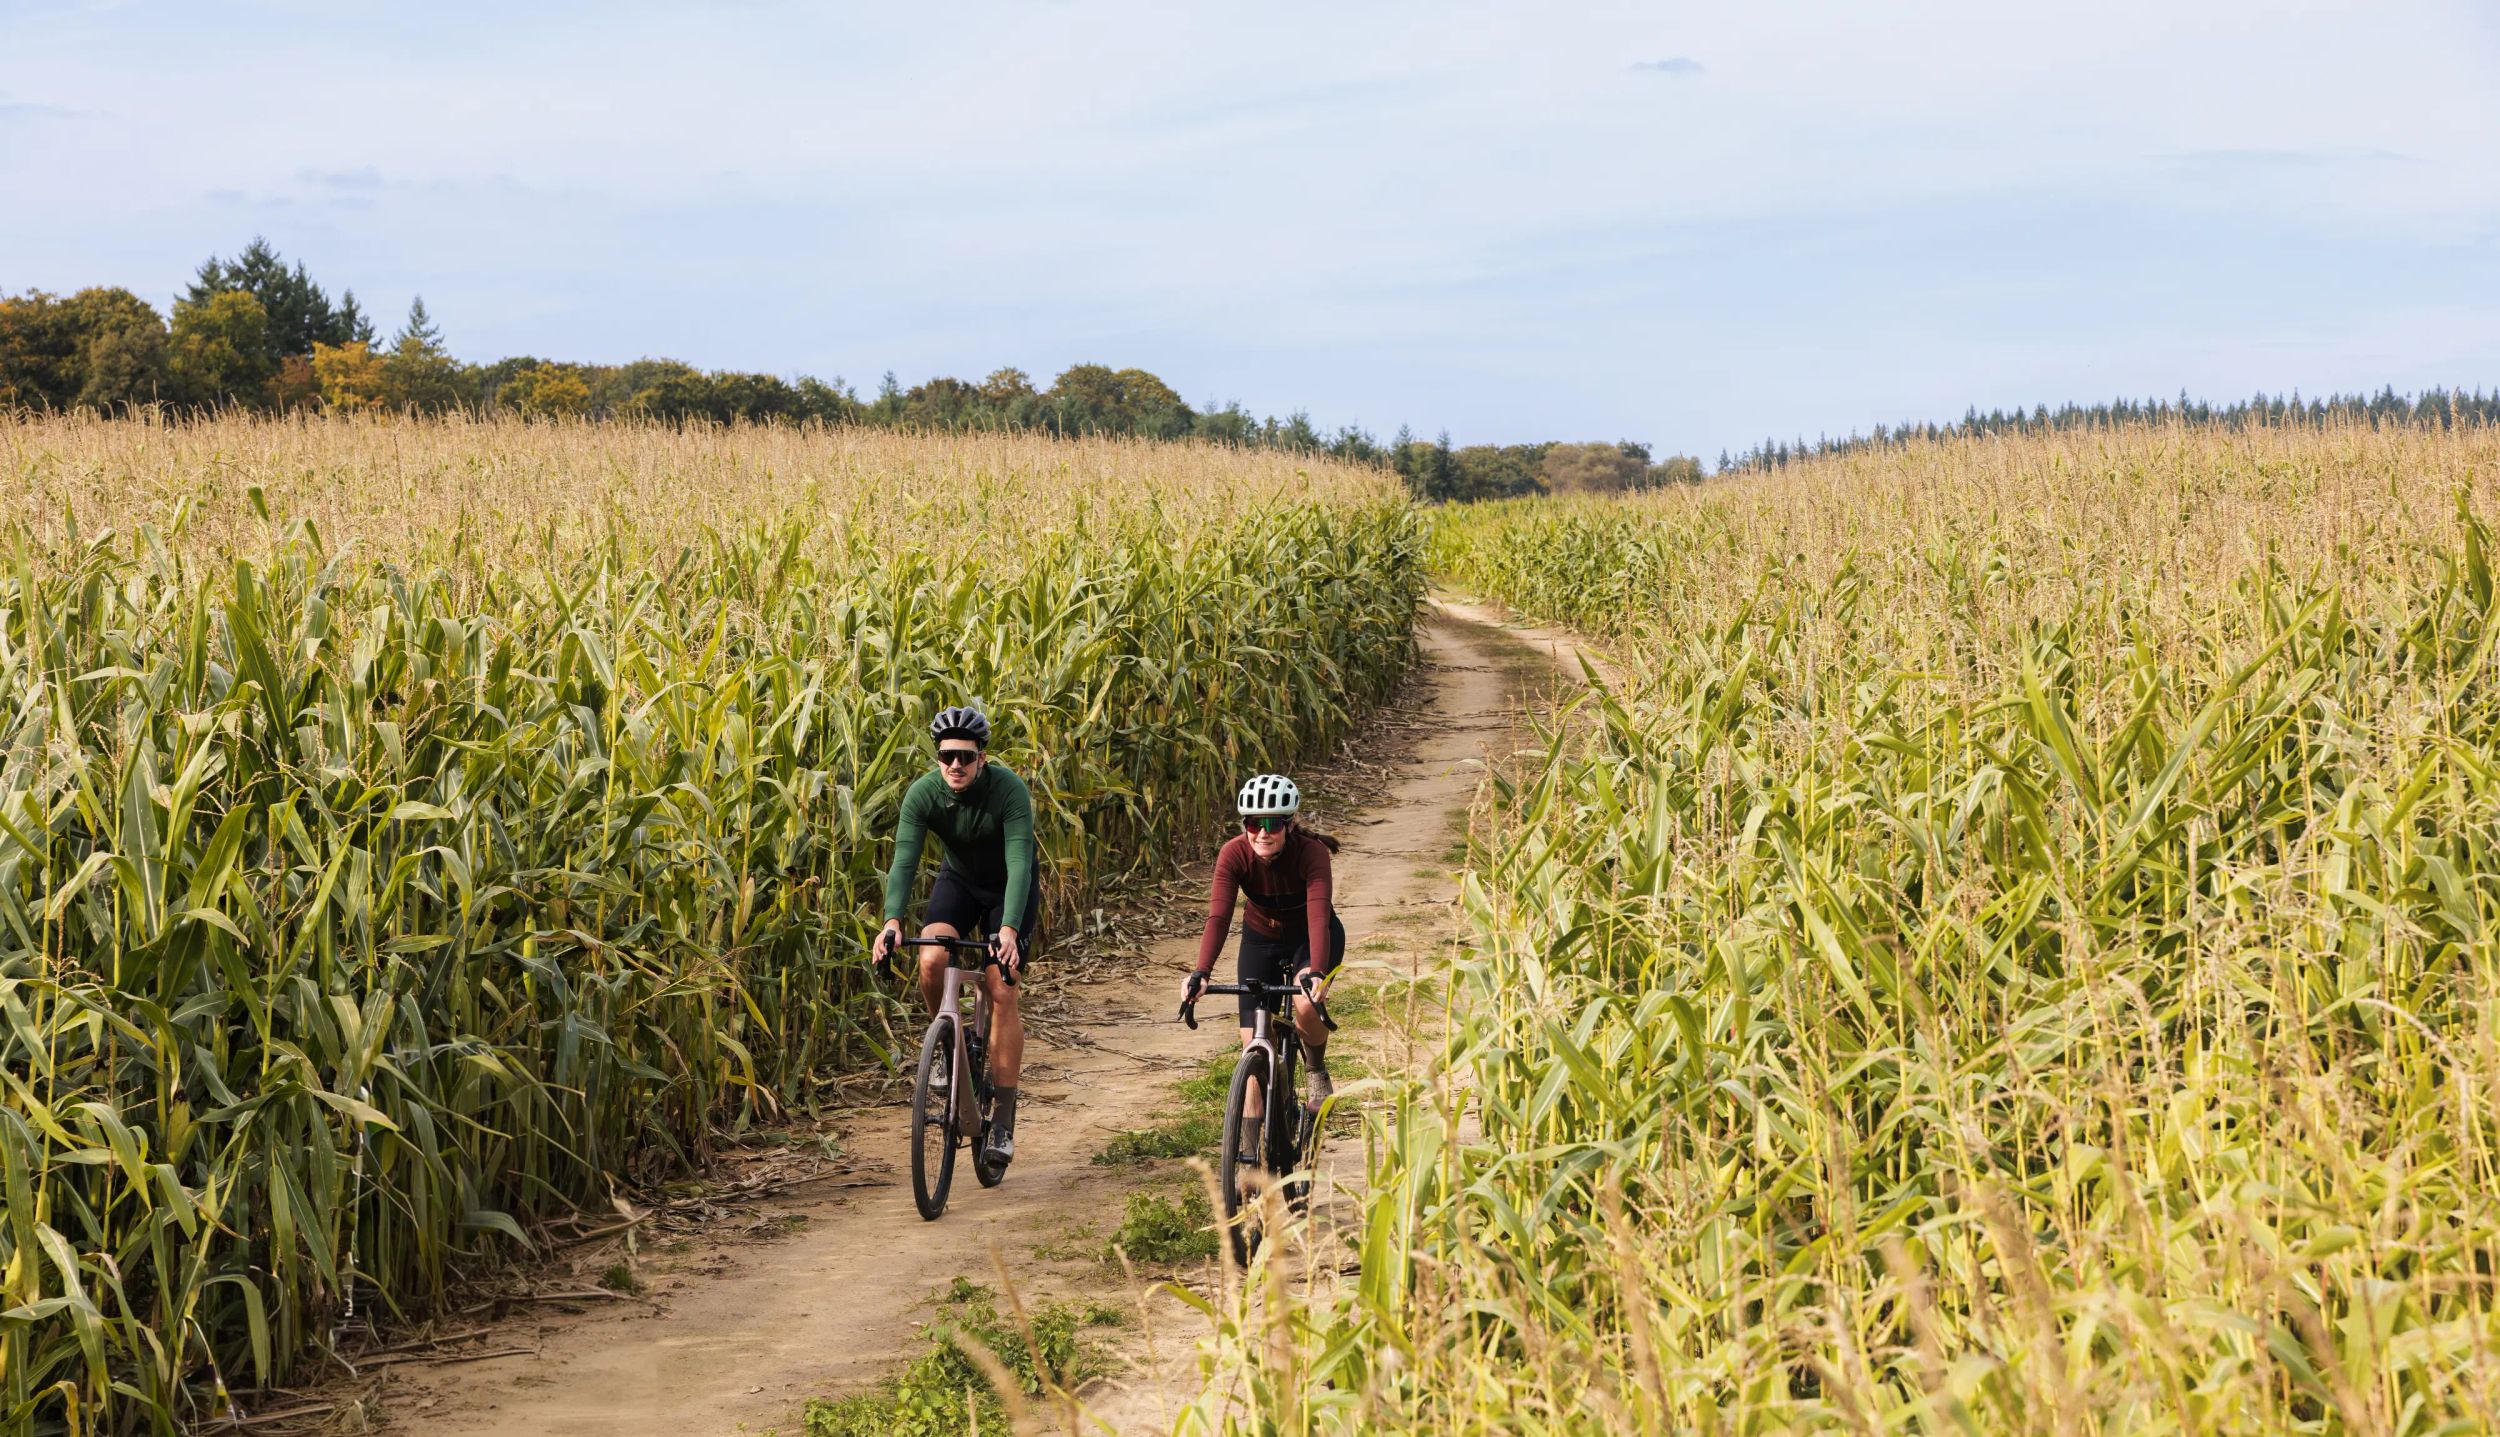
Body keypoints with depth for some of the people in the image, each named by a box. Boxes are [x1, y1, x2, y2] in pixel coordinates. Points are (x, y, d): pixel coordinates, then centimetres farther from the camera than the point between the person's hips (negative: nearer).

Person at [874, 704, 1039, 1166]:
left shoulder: (1009, 790, -31)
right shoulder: (924, 794, -24)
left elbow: (1019, 863, -39)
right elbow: (904, 861, -30)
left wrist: (1009, 930, -53)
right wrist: (892, 921, -47)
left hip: (1010, 886, -3)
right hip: (959, 881, 3)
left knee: (1001, 992, -14)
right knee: (932, 960, -26)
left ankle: (1003, 1120, -9)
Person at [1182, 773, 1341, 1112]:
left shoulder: (1311, 852, -31)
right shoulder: (1234, 854, -25)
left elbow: (1319, 916, -43)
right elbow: (1218, 917, -34)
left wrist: (1317, 972, -59)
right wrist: (1200, 973, -49)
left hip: (1309, 938, -2)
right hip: (1261, 939, 2)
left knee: (1307, 1005, -31)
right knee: (1253, 1044, -7)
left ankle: (1317, 1070, 1)